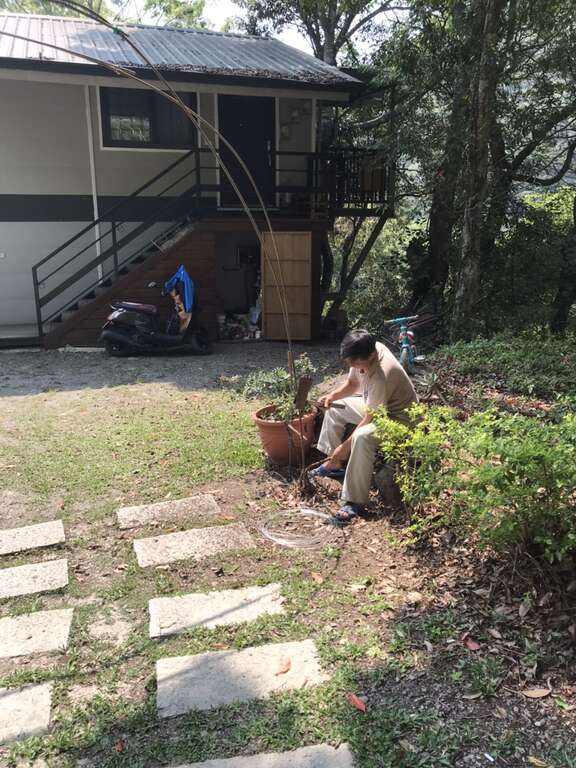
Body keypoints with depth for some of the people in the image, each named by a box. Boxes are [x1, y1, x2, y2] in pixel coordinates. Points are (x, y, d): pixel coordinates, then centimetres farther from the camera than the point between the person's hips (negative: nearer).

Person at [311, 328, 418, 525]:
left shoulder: (381, 375, -37)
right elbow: (352, 384, 7)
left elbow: (370, 420, -31)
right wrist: (332, 396, -13)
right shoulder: (362, 354, -12)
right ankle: (335, 464, 20)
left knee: (362, 437, -37)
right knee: (334, 408, 12)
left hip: (399, 416, -10)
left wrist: (345, 446, -25)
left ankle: (355, 502, -27)